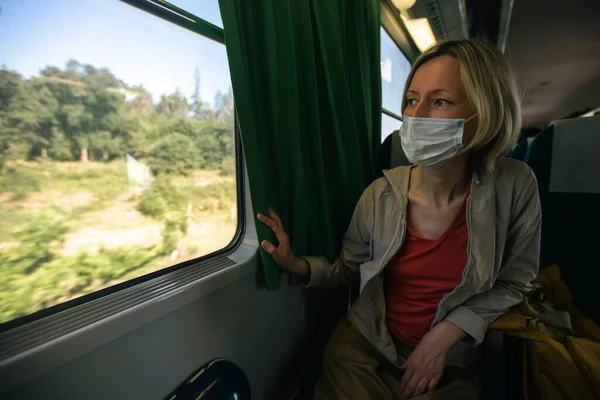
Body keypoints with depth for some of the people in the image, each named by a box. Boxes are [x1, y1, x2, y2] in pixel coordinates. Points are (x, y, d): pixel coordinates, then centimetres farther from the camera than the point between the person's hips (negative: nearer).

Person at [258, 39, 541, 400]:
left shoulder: (514, 187, -16)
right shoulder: (381, 195, -15)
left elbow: (514, 282, -2)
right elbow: (348, 268, 0)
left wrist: (445, 334, -11)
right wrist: (300, 265, -18)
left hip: (447, 362, 1)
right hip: (364, 344, 0)